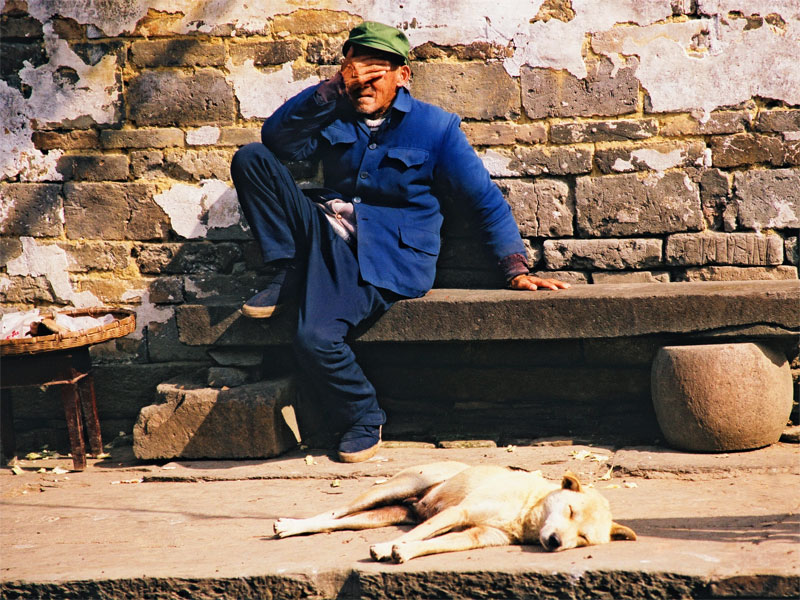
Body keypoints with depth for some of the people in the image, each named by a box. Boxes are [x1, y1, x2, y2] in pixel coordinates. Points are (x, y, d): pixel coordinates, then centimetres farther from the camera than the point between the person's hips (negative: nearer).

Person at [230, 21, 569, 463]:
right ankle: (291, 276, -8)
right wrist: (335, 87, -12)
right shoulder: (336, 118, 11)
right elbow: (276, 138, -6)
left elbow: (486, 201, 2)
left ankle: (364, 418, 0)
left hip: (388, 259, -5)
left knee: (314, 339, -31)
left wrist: (517, 270, -6)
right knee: (250, 159, -9)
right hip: (326, 232, 5)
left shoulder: (434, 127, 1)